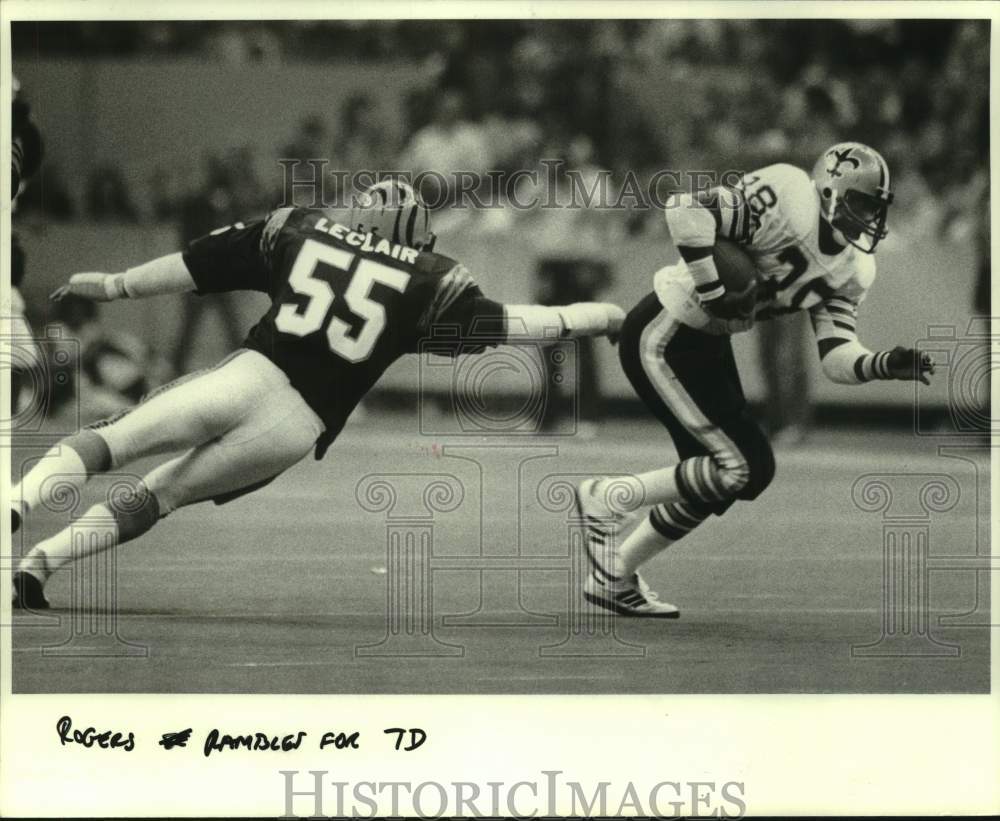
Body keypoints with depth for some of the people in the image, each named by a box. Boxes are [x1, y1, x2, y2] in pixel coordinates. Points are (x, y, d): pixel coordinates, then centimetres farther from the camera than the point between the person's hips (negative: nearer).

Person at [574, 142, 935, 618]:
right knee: (746, 466, -11)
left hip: (708, 346, 10)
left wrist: (885, 365, -19)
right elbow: (687, 209, -32)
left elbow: (837, 357, 0)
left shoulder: (851, 272, 4)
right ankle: (609, 500, 4)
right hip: (663, 341, -10)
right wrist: (714, 292, -28)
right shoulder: (789, 203, -23)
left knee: (716, 481, 13)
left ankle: (614, 578, 30)